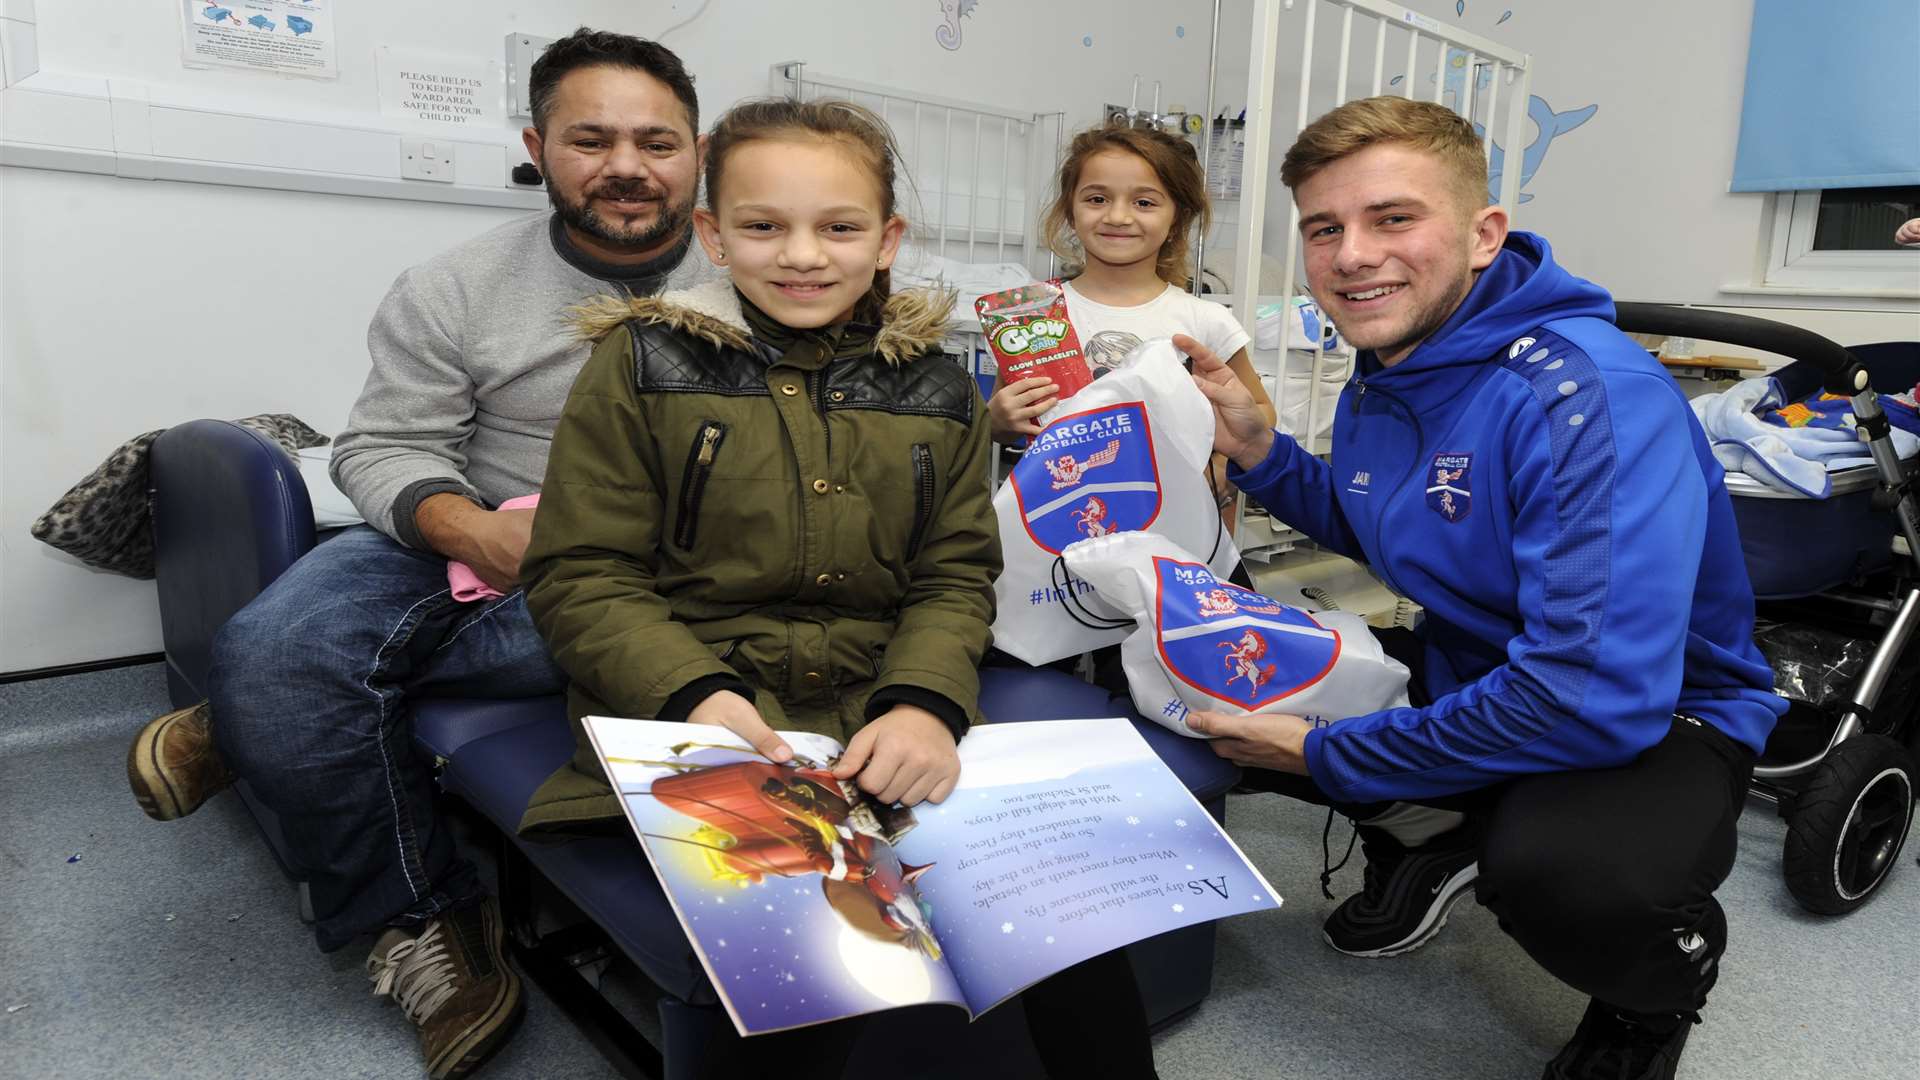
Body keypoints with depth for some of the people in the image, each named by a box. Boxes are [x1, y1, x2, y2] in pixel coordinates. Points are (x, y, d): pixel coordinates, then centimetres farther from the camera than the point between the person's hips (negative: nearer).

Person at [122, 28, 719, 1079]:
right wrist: (467, 528, -19)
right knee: (267, 647, -21)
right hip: (470, 551, 3)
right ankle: (422, 916, -4)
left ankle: (252, 724, 2)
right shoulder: (455, 288, 3)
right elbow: (385, 447, 1)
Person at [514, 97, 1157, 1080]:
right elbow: (579, 575, -1)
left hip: (888, 716, 3)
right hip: (706, 728, -3)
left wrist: (924, 703, -12)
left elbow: (956, 576, 9)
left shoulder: (937, 391, 12)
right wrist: (697, 693, -19)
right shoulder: (643, 365, 3)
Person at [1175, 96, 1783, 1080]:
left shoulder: (1587, 393, -29)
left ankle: (1668, 968, -1)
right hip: (1466, 671, 7)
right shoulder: (1378, 384, -3)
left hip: (1658, 715, -7)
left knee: (1552, 864, -39)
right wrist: (1257, 452, -3)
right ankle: (1427, 831, 16)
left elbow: (1602, 694, -36)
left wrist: (1328, 755, -25)